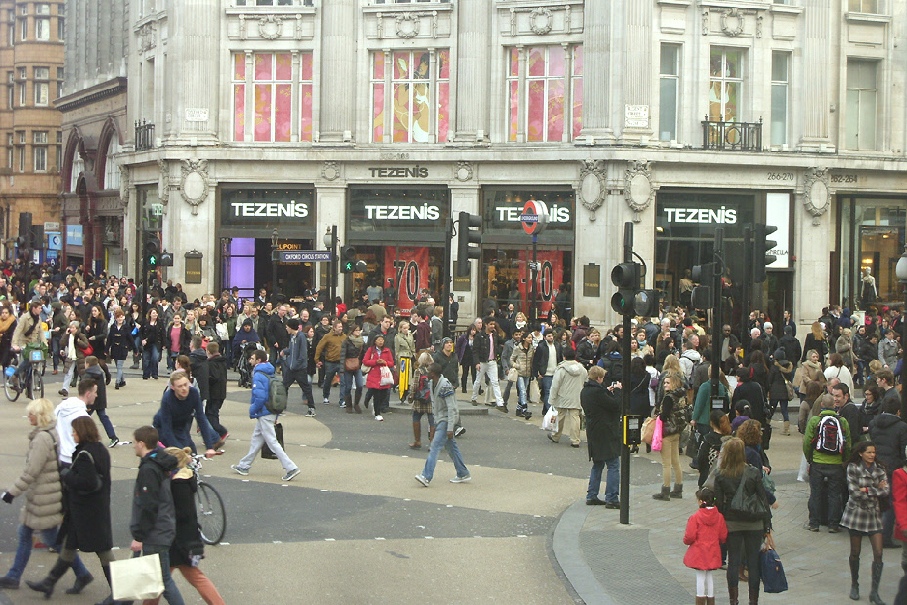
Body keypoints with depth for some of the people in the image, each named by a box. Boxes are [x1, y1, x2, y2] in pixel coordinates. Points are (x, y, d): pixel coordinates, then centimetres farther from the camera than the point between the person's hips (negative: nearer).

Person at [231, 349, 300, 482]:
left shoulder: (258, 376, -18)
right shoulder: (270, 374, 10)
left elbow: (260, 397, -27)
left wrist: (252, 410, -11)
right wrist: (276, 417, 18)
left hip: (264, 415, -10)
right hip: (272, 413, 10)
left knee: (272, 442, -7)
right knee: (256, 439, 19)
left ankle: (291, 468, -11)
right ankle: (244, 466, 30)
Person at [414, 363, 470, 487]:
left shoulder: (445, 386, -22)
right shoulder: (433, 384, 7)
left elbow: (451, 408, -23)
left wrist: (450, 428, -25)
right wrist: (435, 423, 22)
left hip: (447, 419, -10)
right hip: (440, 419, 10)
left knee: (435, 446, -16)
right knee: (451, 446, 14)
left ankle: (426, 476, -21)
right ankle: (463, 474, 23)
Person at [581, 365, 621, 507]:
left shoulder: (585, 391, 9)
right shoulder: (597, 391, -20)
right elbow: (615, 405, -17)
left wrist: (608, 392, 16)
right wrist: (617, 391, -4)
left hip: (593, 433, 9)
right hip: (606, 434, -9)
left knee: (598, 464, 19)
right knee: (613, 465, -4)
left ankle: (591, 496, 19)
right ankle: (611, 499, -6)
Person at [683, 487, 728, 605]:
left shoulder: (695, 517, -17)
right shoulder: (719, 517, -3)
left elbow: (689, 537, -15)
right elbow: (723, 537, 3)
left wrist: (686, 541, 7)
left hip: (699, 553, -4)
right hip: (713, 554, 4)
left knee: (700, 577, 4)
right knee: (709, 576, 16)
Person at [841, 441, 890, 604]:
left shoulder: (879, 469, 4)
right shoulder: (853, 468, -7)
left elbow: (886, 491, -10)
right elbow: (854, 492, -16)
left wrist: (867, 490, -18)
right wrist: (876, 491, -11)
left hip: (873, 514, 3)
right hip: (856, 513, -3)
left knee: (878, 553, -5)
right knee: (855, 553, 8)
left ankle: (874, 592, 0)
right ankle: (854, 586, 27)